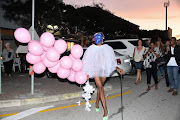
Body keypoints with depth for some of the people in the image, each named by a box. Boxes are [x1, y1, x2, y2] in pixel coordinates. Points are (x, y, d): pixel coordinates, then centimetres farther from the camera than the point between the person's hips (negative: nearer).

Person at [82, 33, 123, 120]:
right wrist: (87, 73, 3)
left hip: (104, 70, 2)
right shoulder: (91, 49, 4)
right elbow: (87, 61, 6)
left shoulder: (107, 48, 6)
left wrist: (117, 68, -5)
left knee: (100, 87, 10)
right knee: (100, 87, -12)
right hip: (95, 70, -1)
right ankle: (105, 110, -13)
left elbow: (111, 60, 8)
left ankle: (97, 103, 35)